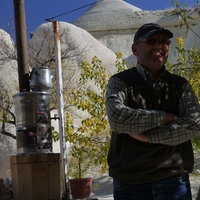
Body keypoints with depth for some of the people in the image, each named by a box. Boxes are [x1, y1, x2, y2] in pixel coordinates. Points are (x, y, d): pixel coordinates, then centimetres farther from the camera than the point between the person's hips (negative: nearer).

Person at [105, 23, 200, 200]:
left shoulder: (180, 85, 8)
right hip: (130, 181, -2)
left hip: (173, 179, 2)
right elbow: (117, 119, -18)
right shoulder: (120, 82, 0)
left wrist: (148, 135, -13)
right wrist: (165, 116, -11)